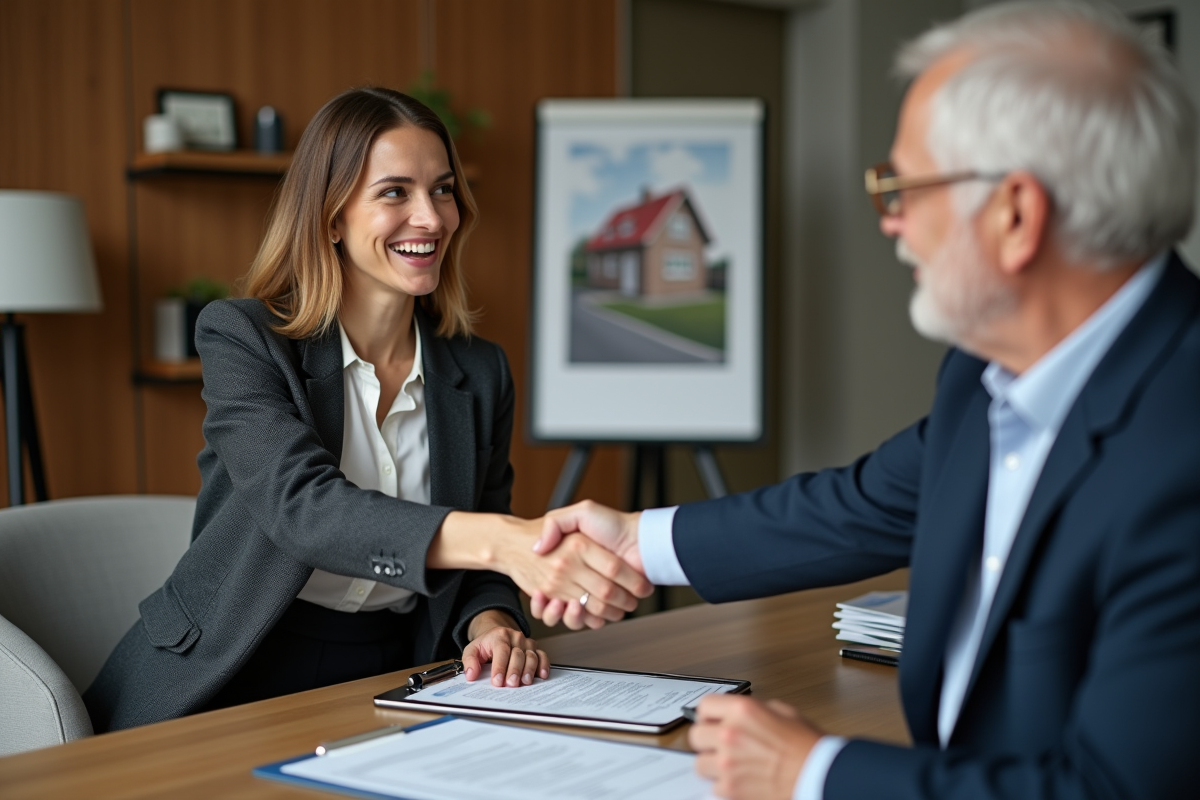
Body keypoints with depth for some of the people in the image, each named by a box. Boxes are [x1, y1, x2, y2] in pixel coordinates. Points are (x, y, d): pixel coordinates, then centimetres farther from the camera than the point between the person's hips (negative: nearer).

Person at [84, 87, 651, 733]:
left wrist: (492, 624, -16)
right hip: (226, 692, -3)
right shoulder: (241, 339, -8)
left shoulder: (480, 373, 6)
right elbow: (301, 505, -26)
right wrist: (499, 538, -42)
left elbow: (478, 573, 10)